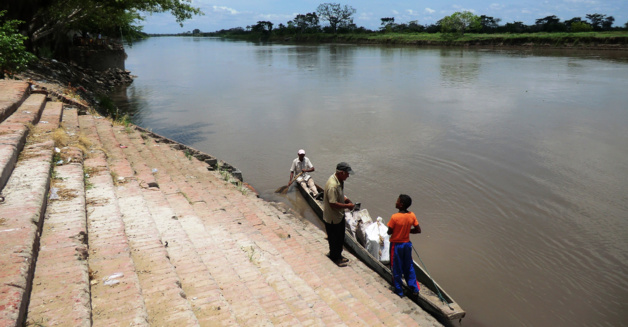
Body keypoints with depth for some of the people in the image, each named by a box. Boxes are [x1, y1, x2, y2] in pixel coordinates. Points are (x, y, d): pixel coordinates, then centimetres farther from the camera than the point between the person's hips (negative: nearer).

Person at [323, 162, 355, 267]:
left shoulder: (340, 180, -1)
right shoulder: (332, 185, -32)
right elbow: (333, 204, -30)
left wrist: (346, 199, 0)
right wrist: (347, 206, -22)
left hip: (340, 215, 9)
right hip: (332, 218, -9)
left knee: (340, 238, 22)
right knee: (334, 239, 10)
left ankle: (338, 255, 40)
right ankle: (335, 258, 28)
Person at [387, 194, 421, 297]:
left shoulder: (394, 217, -24)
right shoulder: (412, 215, -9)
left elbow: (389, 232, -15)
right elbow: (418, 230, -2)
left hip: (396, 245, -4)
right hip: (407, 244, 4)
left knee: (397, 269, 11)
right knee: (409, 267, 20)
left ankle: (399, 291, 22)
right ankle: (414, 289, 25)